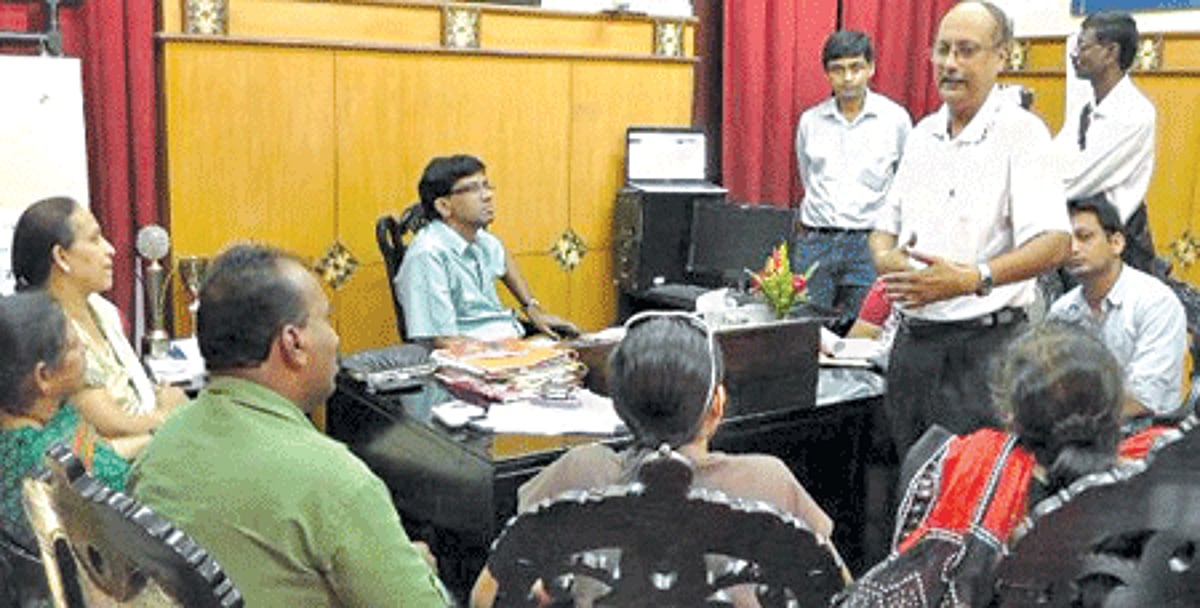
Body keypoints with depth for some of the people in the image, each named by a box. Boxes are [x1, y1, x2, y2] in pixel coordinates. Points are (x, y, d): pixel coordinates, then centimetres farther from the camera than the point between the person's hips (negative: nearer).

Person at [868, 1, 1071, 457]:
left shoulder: (1021, 133, -9)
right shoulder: (923, 134, 13)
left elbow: (1054, 243, -20)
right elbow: (885, 226, 18)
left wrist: (973, 279, -33)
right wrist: (885, 258, -5)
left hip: (984, 343, -6)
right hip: (912, 338, 6)